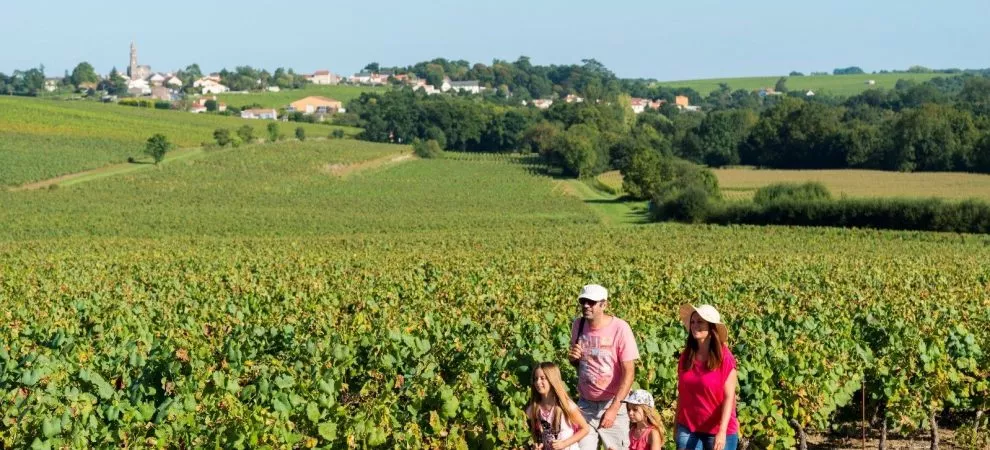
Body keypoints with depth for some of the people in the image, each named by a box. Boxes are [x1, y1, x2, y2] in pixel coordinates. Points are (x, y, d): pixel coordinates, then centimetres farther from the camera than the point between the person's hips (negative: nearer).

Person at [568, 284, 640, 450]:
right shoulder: (578, 325, -2)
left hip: (613, 404, -4)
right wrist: (573, 358, -10)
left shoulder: (620, 328, -16)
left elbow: (629, 372, -17)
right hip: (585, 403, 4)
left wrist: (614, 408, -23)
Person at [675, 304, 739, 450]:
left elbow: (729, 397, -13)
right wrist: (676, 425, 12)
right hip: (688, 428, 4)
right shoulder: (685, 357, 4)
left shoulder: (724, 358, -10)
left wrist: (722, 431, -21)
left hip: (717, 430, -4)